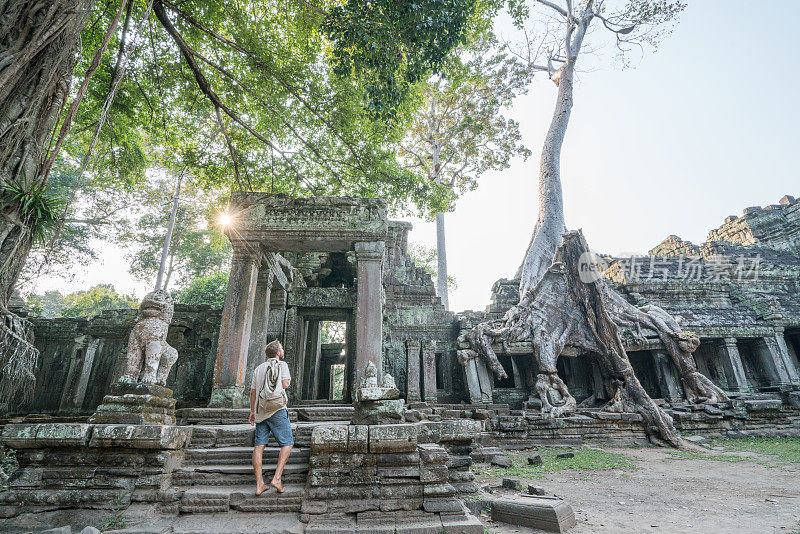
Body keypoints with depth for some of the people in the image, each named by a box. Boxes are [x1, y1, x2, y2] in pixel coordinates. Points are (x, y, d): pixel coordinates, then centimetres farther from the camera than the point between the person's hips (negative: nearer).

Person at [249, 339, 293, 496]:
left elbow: (253, 391, 15)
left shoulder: (258, 368, 16)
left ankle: (259, 484, 7)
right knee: (287, 443, 3)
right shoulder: (282, 365, -1)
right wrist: (288, 380, 11)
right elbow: (285, 384, -12)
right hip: (277, 410, -6)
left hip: (260, 411, 6)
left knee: (259, 446, 5)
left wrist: (252, 412, 22)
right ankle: (277, 478, -6)